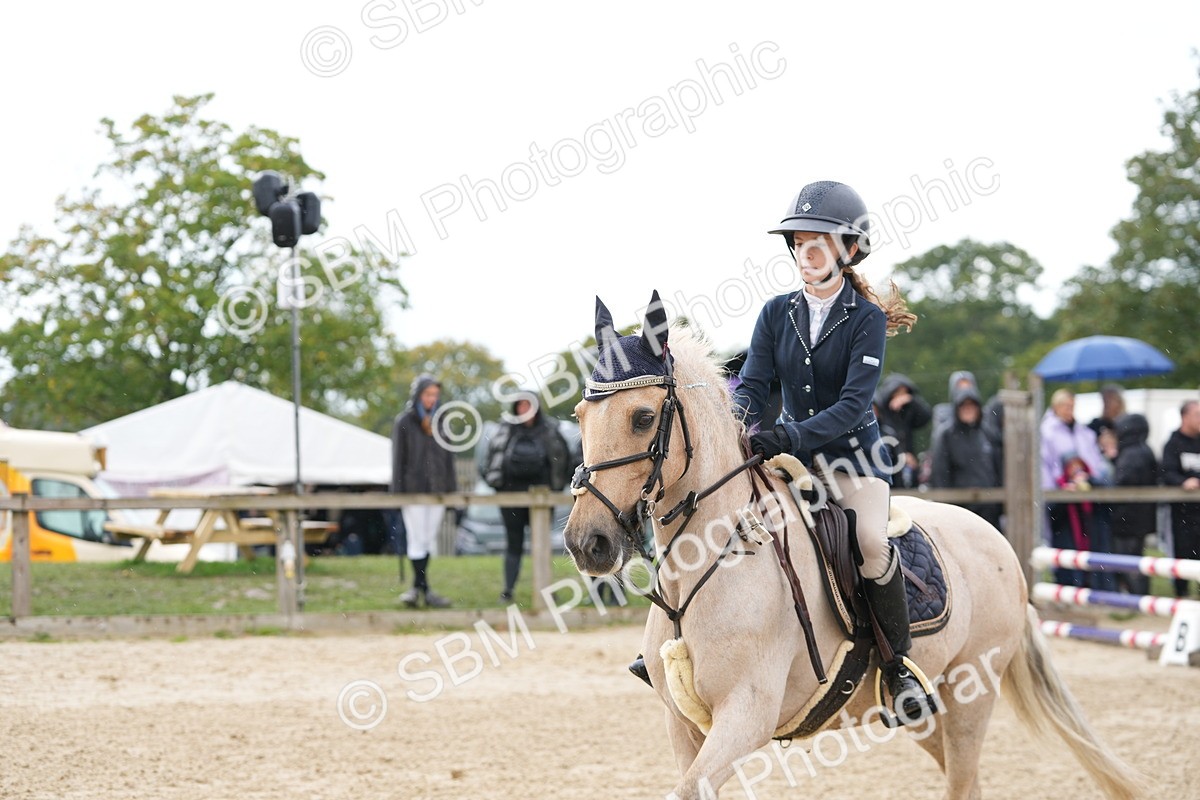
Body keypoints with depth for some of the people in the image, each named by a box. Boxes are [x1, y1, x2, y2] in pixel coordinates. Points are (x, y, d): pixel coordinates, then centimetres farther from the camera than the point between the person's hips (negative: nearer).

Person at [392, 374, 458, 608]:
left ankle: (417, 588, 12)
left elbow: (448, 459, 13)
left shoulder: (439, 422, 10)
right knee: (417, 539, -5)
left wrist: (451, 490, 8)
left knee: (429, 540, 6)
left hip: (436, 490, 5)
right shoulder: (404, 422, -2)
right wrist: (397, 493, -9)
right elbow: (398, 459, -4)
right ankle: (424, 589, -5)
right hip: (413, 490, -5)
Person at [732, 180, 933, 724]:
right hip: (790, 453, 5)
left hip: (851, 450, -4)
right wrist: (748, 424, -27)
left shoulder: (867, 319, -9)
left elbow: (854, 403, -20)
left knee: (872, 543, -30)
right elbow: (752, 383, -2)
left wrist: (794, 436, -35)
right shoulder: (777, 314, 4)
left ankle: (900, 667, -15)